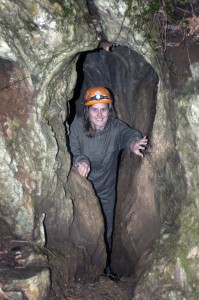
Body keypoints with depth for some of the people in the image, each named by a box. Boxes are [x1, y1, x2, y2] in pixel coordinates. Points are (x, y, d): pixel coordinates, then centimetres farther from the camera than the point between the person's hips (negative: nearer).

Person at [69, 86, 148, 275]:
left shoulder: (115, 127, -16)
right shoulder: (77, 125, -17)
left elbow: (127, 133, -35)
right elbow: (72, 150, -23)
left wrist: (133, 142, -60)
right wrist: (80, 161, -47)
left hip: (106, 191, 1)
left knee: (106, 233, 19)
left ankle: (105, 265, 45)